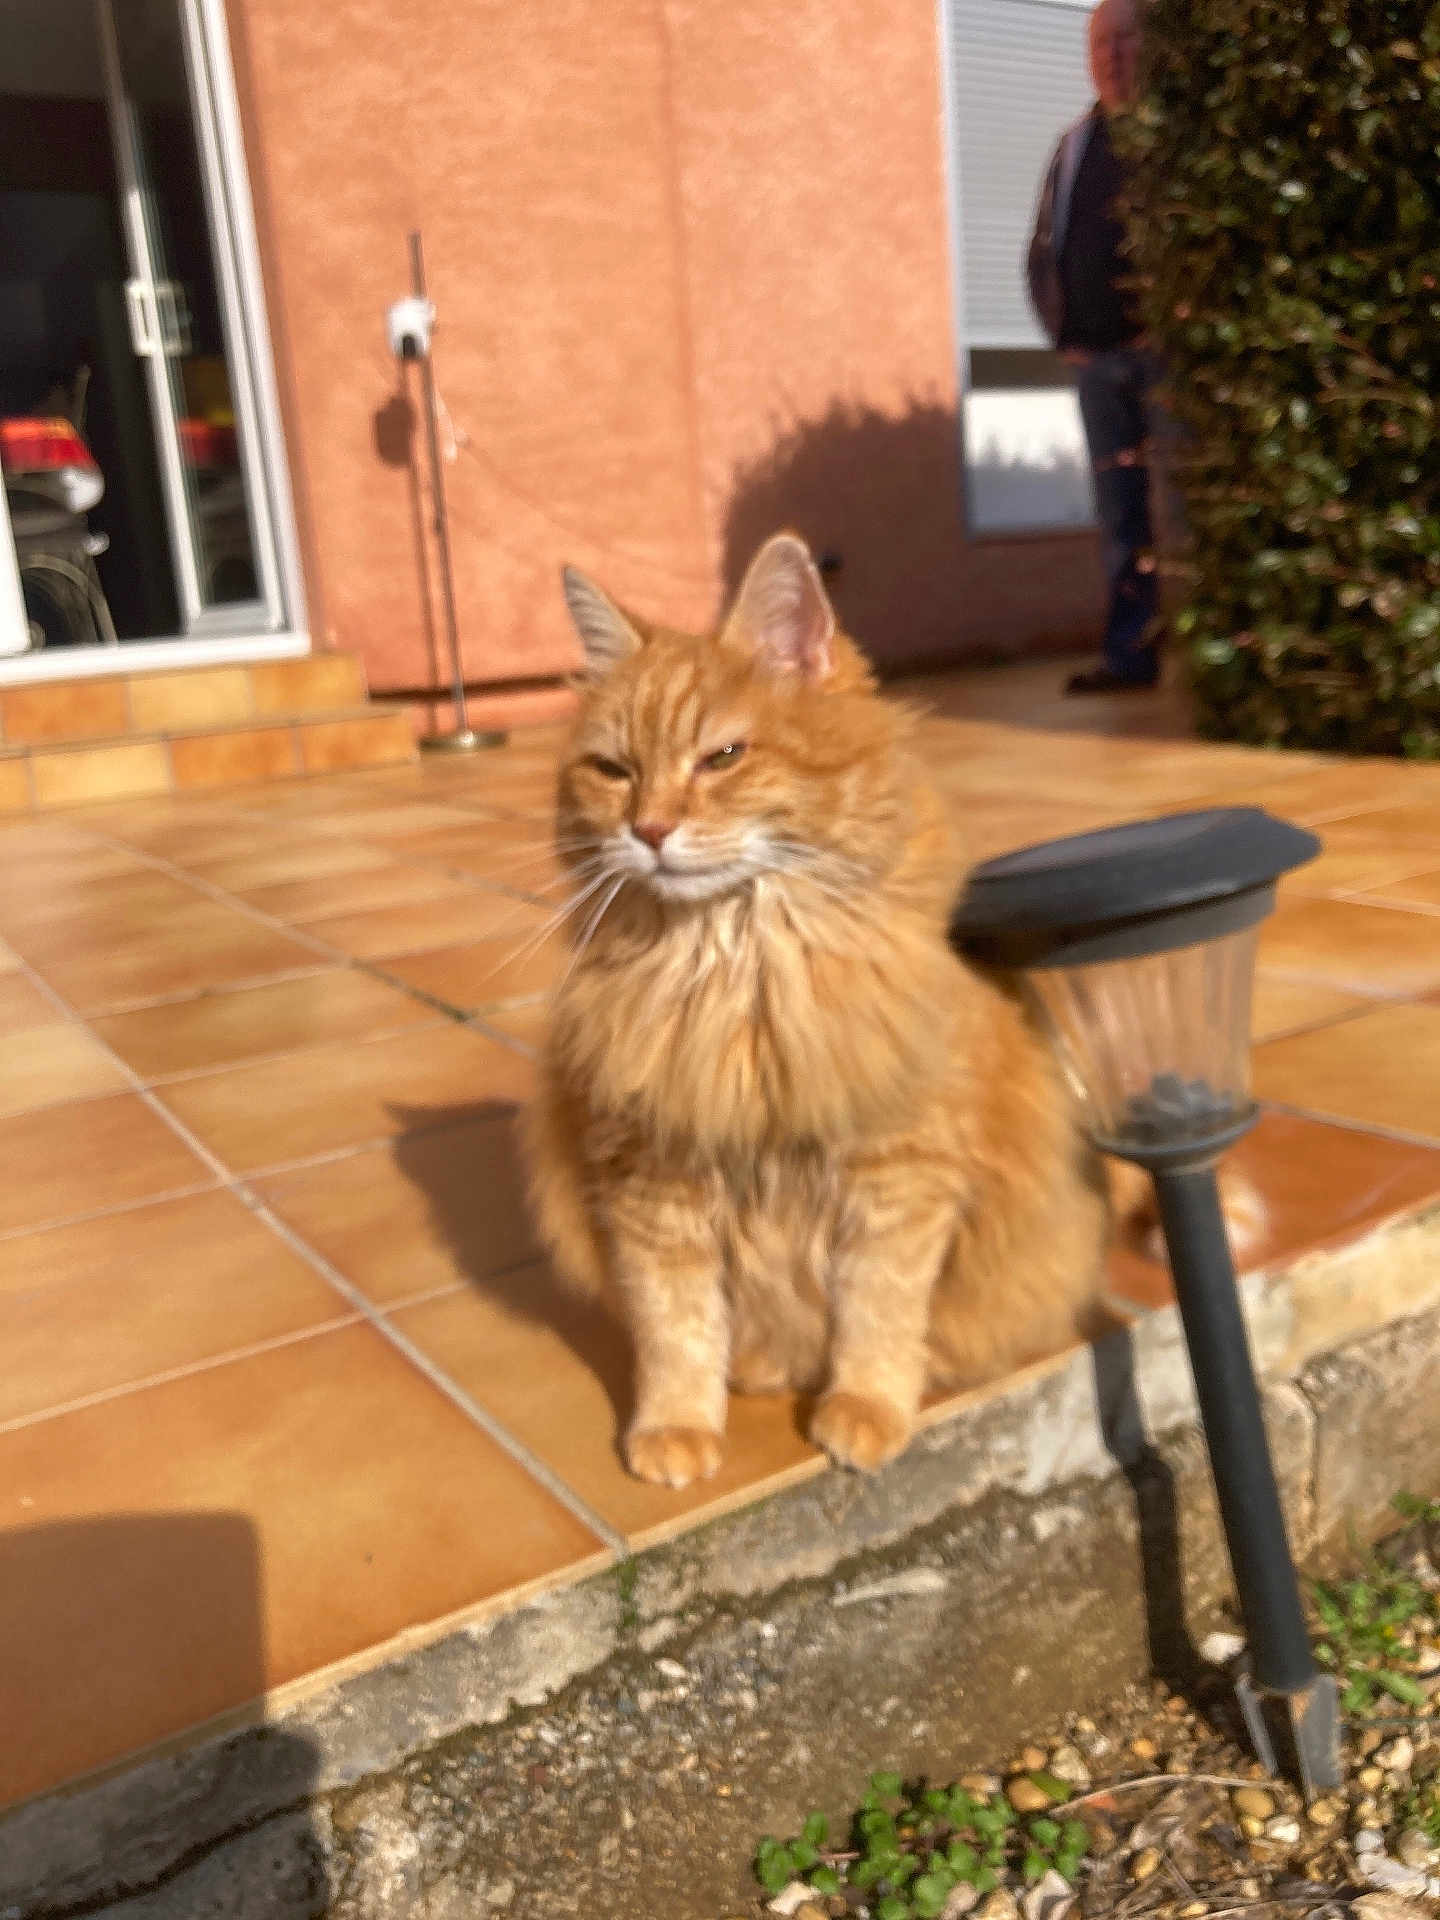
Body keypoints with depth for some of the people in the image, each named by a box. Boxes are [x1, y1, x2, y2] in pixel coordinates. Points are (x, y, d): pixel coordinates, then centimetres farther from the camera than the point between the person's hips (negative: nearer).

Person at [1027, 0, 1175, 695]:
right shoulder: (1074, 146, 18)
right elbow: (1043, 251, 21)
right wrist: (1063, 333, 8)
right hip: (1095, 357, 6)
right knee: (1119, 513, 6)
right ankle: (1130, 654, 11)